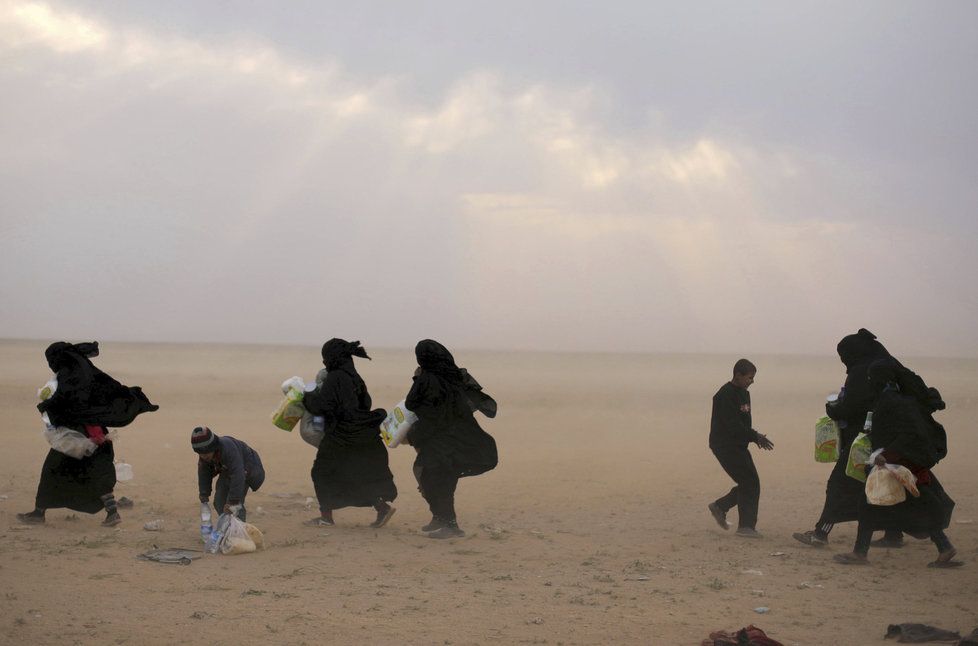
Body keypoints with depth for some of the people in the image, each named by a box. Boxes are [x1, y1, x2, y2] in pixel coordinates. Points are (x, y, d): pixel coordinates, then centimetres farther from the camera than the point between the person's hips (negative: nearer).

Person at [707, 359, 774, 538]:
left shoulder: (743, 393, 13)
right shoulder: (725, 395, -17)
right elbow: (733, 425, -22)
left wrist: (756, 437, 1)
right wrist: (756, 437, -20)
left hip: (738, 446, 9)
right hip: (725, 446, -9)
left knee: (749, 484, 9)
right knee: (750, 484, -11)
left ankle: (719, 506, 24)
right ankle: (746, 526, -6)